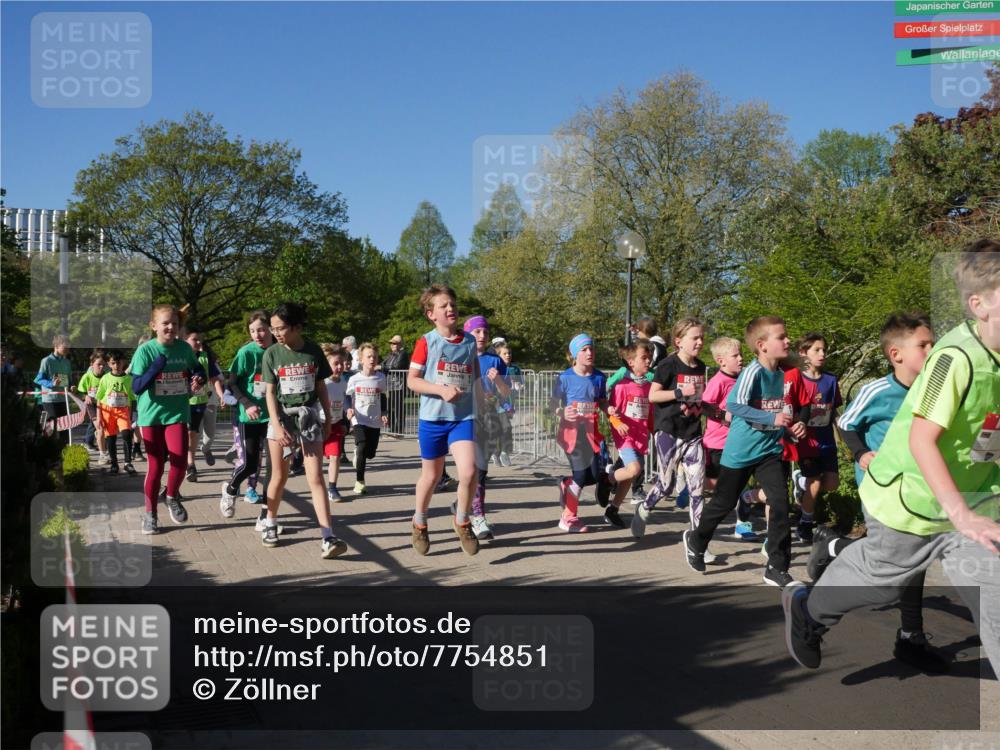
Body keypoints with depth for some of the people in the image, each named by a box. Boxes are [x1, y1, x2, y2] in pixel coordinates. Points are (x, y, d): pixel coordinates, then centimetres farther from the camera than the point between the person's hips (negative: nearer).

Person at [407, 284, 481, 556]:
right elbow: (411, 380, -7)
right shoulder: (426, 342, -5)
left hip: (463, 417, 2)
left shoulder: (469, 342, 4)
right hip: (432, 418, -2)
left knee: (468, 473, -16)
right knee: (431, 476, 11)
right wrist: (441, 389, -20)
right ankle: (419, 524, 36)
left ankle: (461, 521, 9)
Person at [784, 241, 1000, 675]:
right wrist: (962, 516, -36)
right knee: (880, 579, 15)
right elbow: (921, 440, -31)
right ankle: (808, 610, 44)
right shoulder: (957, 357, -27)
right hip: (908, 503, -6)